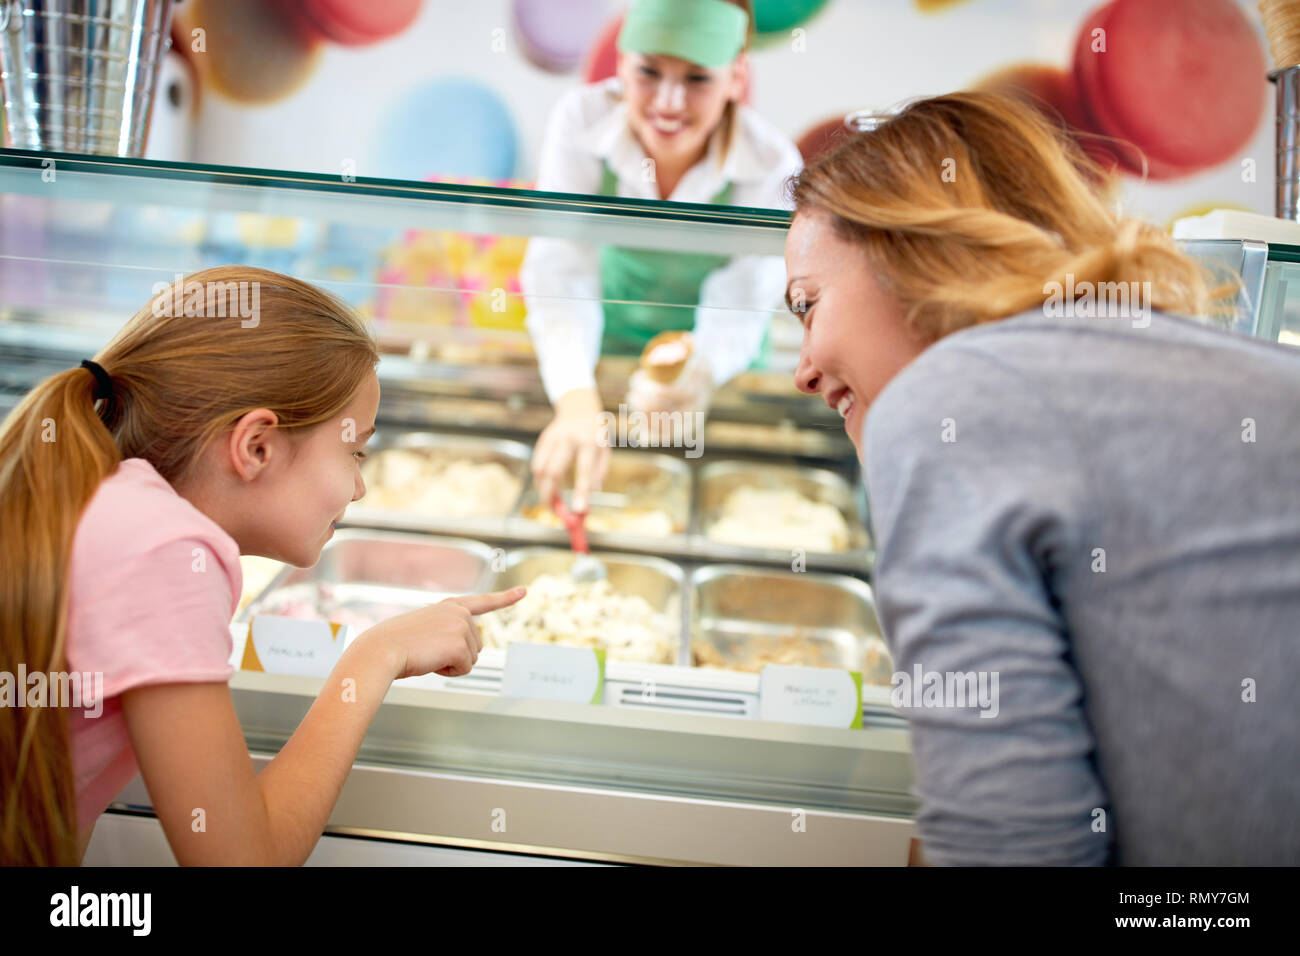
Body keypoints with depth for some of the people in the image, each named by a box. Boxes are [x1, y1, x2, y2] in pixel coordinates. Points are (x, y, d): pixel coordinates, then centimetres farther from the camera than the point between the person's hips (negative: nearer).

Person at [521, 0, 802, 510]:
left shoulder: (772, 166, -23)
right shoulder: (581, 122, -22)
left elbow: (739, 311, -25)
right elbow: (559, 271, -29)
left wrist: (698, 373, -51)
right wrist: (577, 398, -48)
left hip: (707, 356, -1)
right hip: (602, 347, 1)